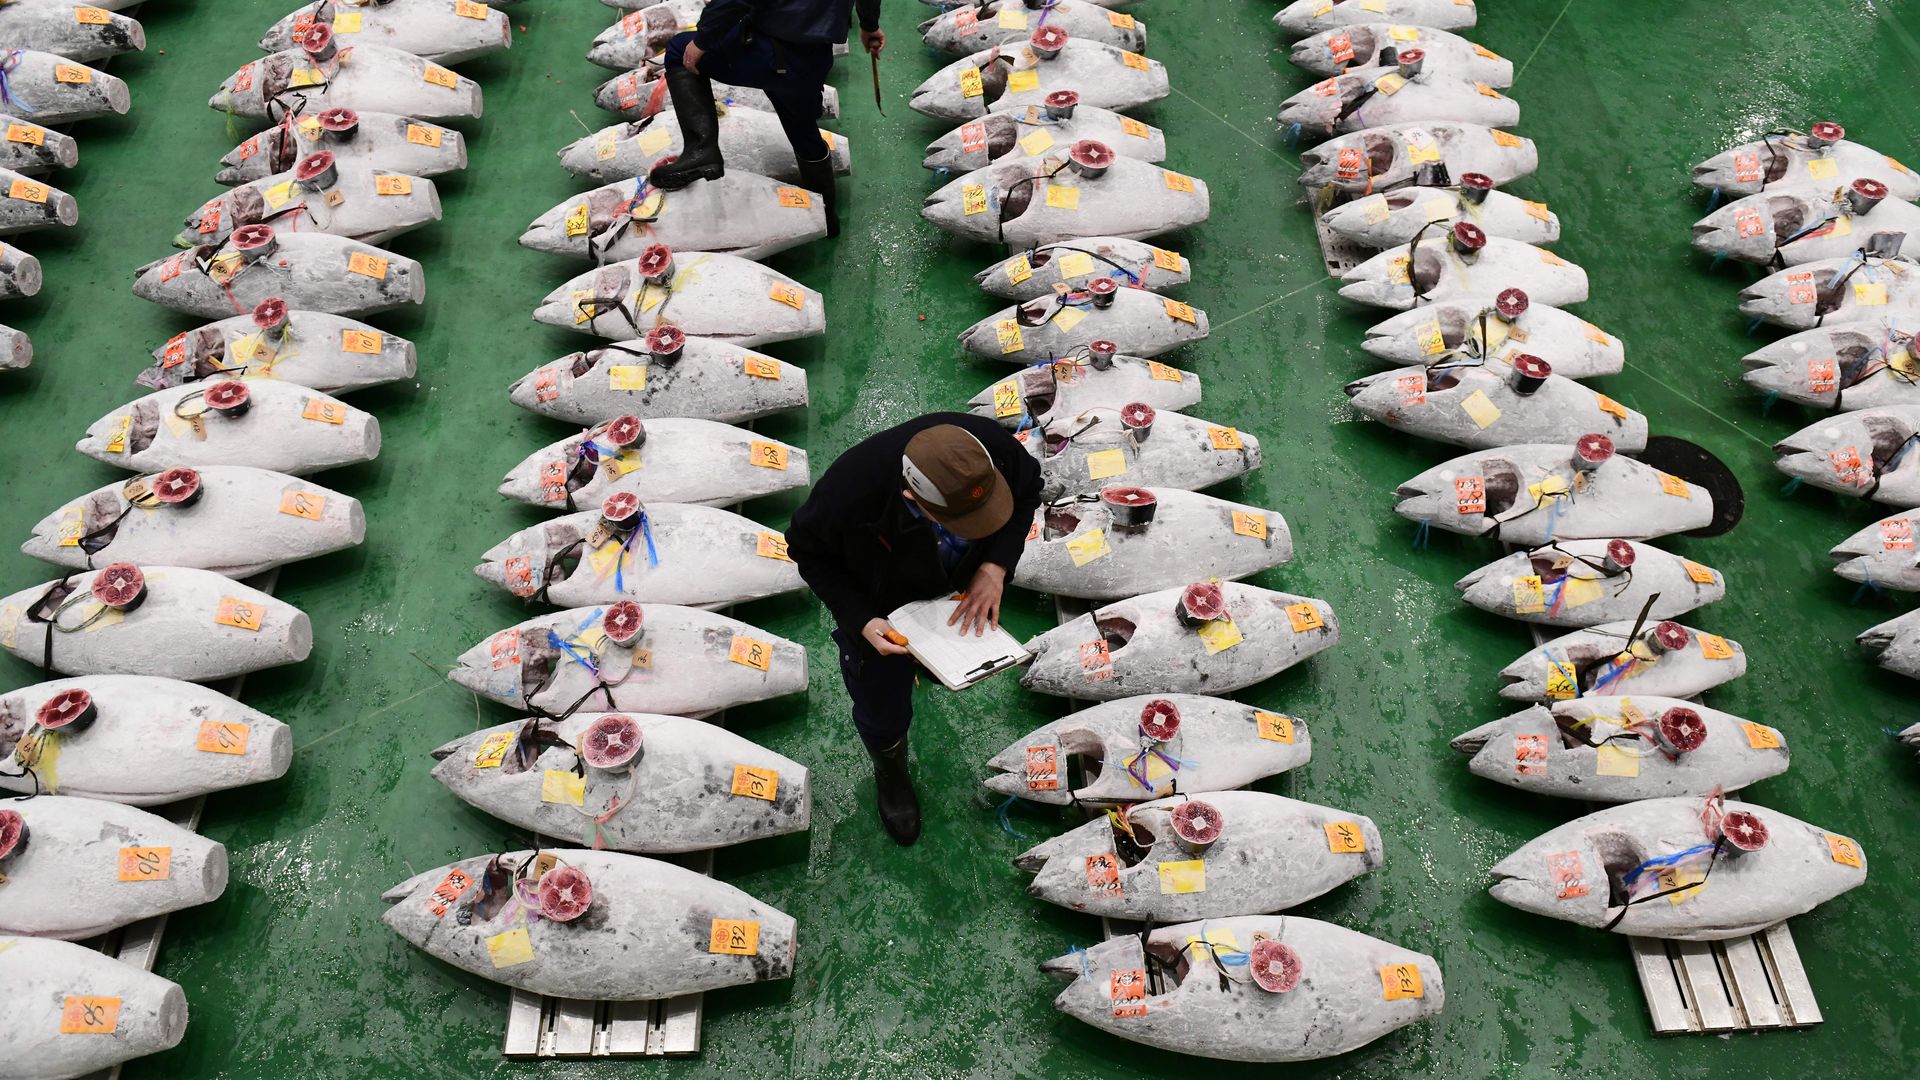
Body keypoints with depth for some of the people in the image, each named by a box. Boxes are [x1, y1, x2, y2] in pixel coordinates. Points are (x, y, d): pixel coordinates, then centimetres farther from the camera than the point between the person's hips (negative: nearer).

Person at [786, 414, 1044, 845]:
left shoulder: (994, 447, -37)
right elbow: (809, 551, -21)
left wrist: (996, 566, -26)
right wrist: (860, 621, -32)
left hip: (958, 584, 3)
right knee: (883, 710, 16)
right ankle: (890, 776, 52)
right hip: (880, 606, -3)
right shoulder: (849, 493, -45)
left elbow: (1028, 490, -12)